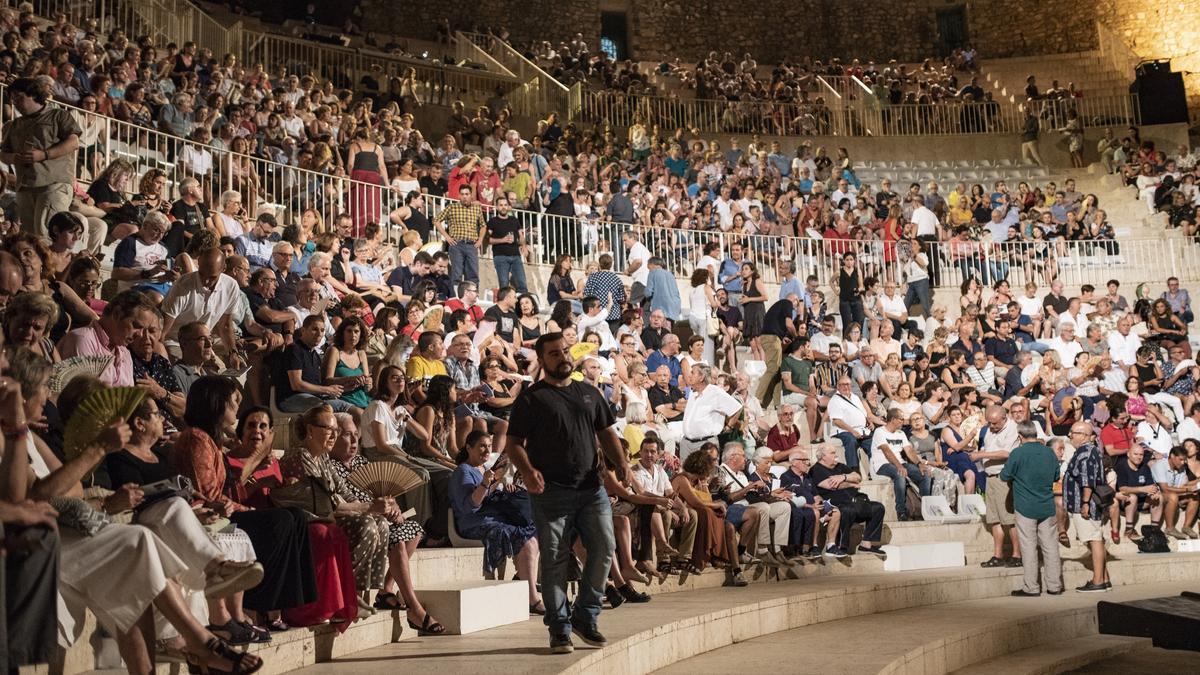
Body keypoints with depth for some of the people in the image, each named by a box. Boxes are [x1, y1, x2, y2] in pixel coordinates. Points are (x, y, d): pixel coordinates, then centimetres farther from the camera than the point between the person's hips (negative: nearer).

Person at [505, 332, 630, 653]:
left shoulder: (588, 393, 17)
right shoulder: (531, 398, 2)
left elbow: (606, 433, 19)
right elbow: (514, 443, -1)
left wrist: (621, 461, 1)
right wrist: (527, 470, -20)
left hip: (591, 488, 4)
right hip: (551, 491, -4)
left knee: (604, 547, -2)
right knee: (554, 560, -1)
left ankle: (585, 617, 16)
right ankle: (560, 629, 8)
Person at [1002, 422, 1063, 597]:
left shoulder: (1018, 453, -13)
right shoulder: (1049, 452, 2)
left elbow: (1004, 476, -4)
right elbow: (1056, 476, 14)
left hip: (1026, 507, -4)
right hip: (1047, 507, 4)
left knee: (1029, 547, 1)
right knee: (1050, 546, 9)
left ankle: (1031, 587, 3)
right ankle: (1054, 585, 14)